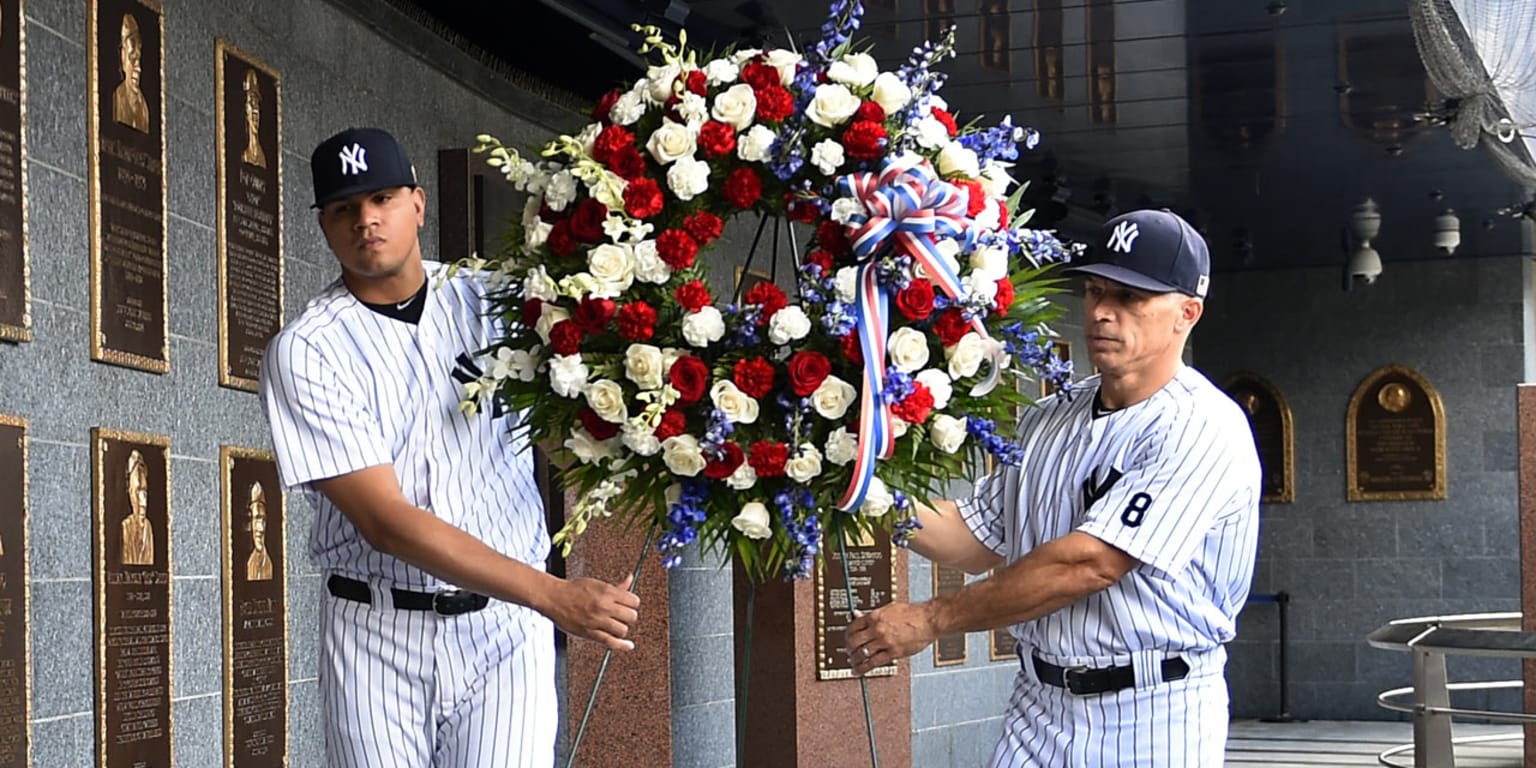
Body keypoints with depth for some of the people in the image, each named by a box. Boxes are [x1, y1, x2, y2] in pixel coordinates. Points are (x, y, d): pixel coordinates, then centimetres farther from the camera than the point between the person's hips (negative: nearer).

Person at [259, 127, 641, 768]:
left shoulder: (494, 303, 7)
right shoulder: (303, 352, -7)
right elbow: (385, 521, -15)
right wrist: (554, 596, -24)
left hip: (506, 626, 2)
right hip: (376, 637, -1)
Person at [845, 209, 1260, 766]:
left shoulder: (1202, 429, -14)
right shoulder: (1046, 421, 10)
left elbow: (1086, 563, -21)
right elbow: (981, 539, 15)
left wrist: (931, 619, -18)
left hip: (1154, 721, -5)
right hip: (1039, 707, 6)